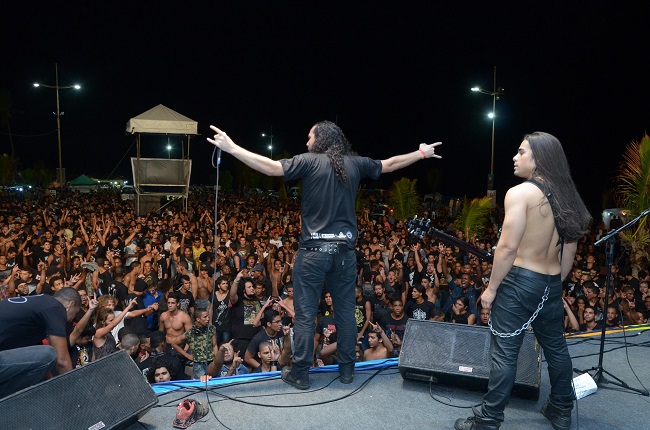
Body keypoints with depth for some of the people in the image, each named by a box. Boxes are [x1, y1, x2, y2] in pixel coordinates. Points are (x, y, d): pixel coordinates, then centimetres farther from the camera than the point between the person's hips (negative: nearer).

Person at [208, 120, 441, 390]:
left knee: (305, 313, 4)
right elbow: (390, 165, 19)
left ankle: (300, 375, 13)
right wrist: (422, 154, 35)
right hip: (345, 250, 4)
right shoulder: (355, 163, 7)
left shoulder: (309, 162, -6)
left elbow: (271, 167, -14)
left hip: (314, 249, -4)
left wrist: (232, 147, -9)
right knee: (345, 311, 14)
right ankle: (347, 369, 24)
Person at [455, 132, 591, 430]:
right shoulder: (565, 197, 9)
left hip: (520, 280, -8)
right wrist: (555, 284, 21)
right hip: (551, 284, 8)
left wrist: (491, 287, -12)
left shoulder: (520, 193, -15)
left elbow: (507, 247, -20)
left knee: (504, 352, -1)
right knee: (556, 347, 19)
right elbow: (569, 251, 12)